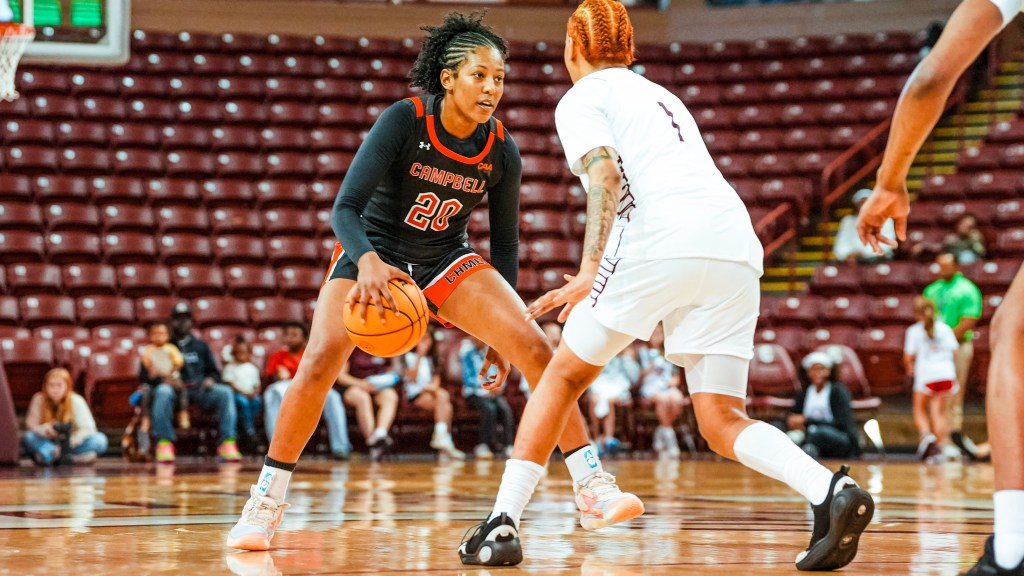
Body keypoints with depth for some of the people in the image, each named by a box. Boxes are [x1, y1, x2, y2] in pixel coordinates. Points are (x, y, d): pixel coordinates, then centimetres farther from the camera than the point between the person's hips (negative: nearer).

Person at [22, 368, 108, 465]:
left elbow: (88, 427, -14)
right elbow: (30, 424, -10)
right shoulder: (39, 400, -7)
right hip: (48, 443, 0)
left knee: (100, 440, -28)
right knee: (28, 437, -28)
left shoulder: (76, 401, -9)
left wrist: (72, 441, -33)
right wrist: (42, 429, -34)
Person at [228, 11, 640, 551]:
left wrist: (499, 328, 4)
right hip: (373, 251, -3)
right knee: (321, 358, -25)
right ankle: (265, 502, -12)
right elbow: (345, 207, -25)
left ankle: (590, 482, -7)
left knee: (535, 348, -16)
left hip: (447, 262, 3)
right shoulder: (403, 121, -21)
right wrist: (368, 262, -46)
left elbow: (504, 242, 3)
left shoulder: (502, 151, -10)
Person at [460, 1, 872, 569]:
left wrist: (589, 272, -14)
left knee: (565, 375, 12)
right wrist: (600, 279, 46)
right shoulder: (661, 96, 36)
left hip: (661, 242, -6)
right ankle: (832, 492, -21)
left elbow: (606, 175, -6)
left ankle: (501, 524, 6)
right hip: (737, 248, 6)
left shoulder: (581, 99, 13)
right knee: (722, 422, 5)